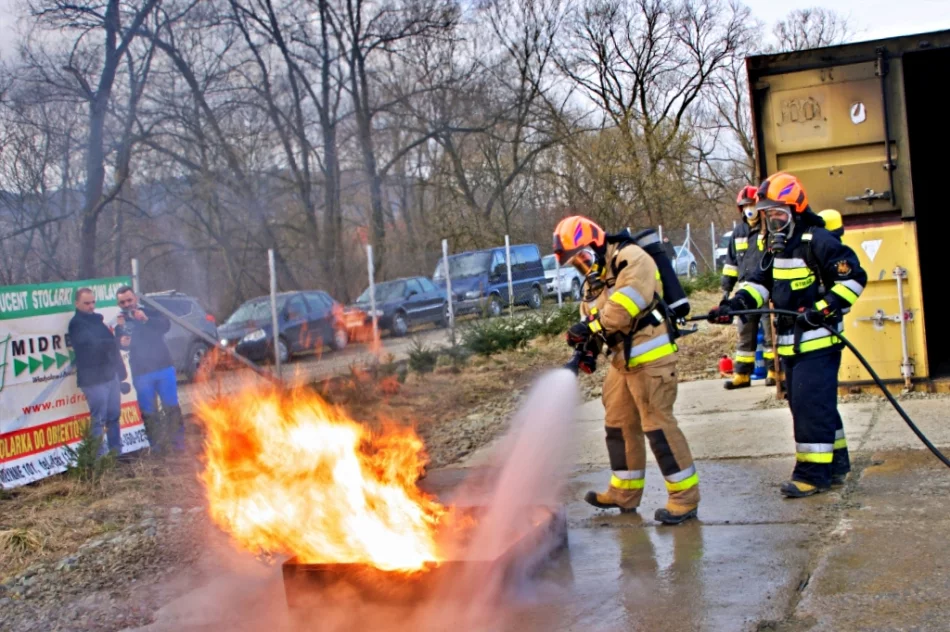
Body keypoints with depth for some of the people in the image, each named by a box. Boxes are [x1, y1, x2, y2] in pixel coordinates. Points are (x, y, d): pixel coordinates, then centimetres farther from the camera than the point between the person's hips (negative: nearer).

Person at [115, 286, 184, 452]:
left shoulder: (151, 313, 3)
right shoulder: (120, 321, 5)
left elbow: (166, 325, -17)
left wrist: (146, 320, -32)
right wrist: (121, 343, -23)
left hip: (163, 368, 0)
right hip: (141, 373, 0)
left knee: (171, 406, 2)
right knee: (148, 412, 3)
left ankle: (178, 440, 11)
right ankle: (155, 444, 10)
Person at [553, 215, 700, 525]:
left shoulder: (630, 259, -14)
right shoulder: (596, 279, 17)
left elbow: (625, 306, -25)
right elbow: (592, 316, 13)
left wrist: (591, 327, -19)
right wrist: (587, 346, -7)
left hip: (650, 358, -10)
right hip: (623, 359, 10)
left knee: (657, 424, -9)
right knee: (619, 424, 15)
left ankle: (685, 497, -1)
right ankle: (625, 492, 28)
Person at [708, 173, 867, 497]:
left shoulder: (818, 241, -13)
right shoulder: (778, 245, 15)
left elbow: (854, 277, -15)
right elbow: (761, 283, 14)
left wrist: (826, 308, -23)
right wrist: (734, 304, -1)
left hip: (817, 341, -9)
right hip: (791, 344, 9)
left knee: (811, 405, -10)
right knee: (803, 405, 13)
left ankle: (813, 473, -3)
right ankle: (836, 464, 25)